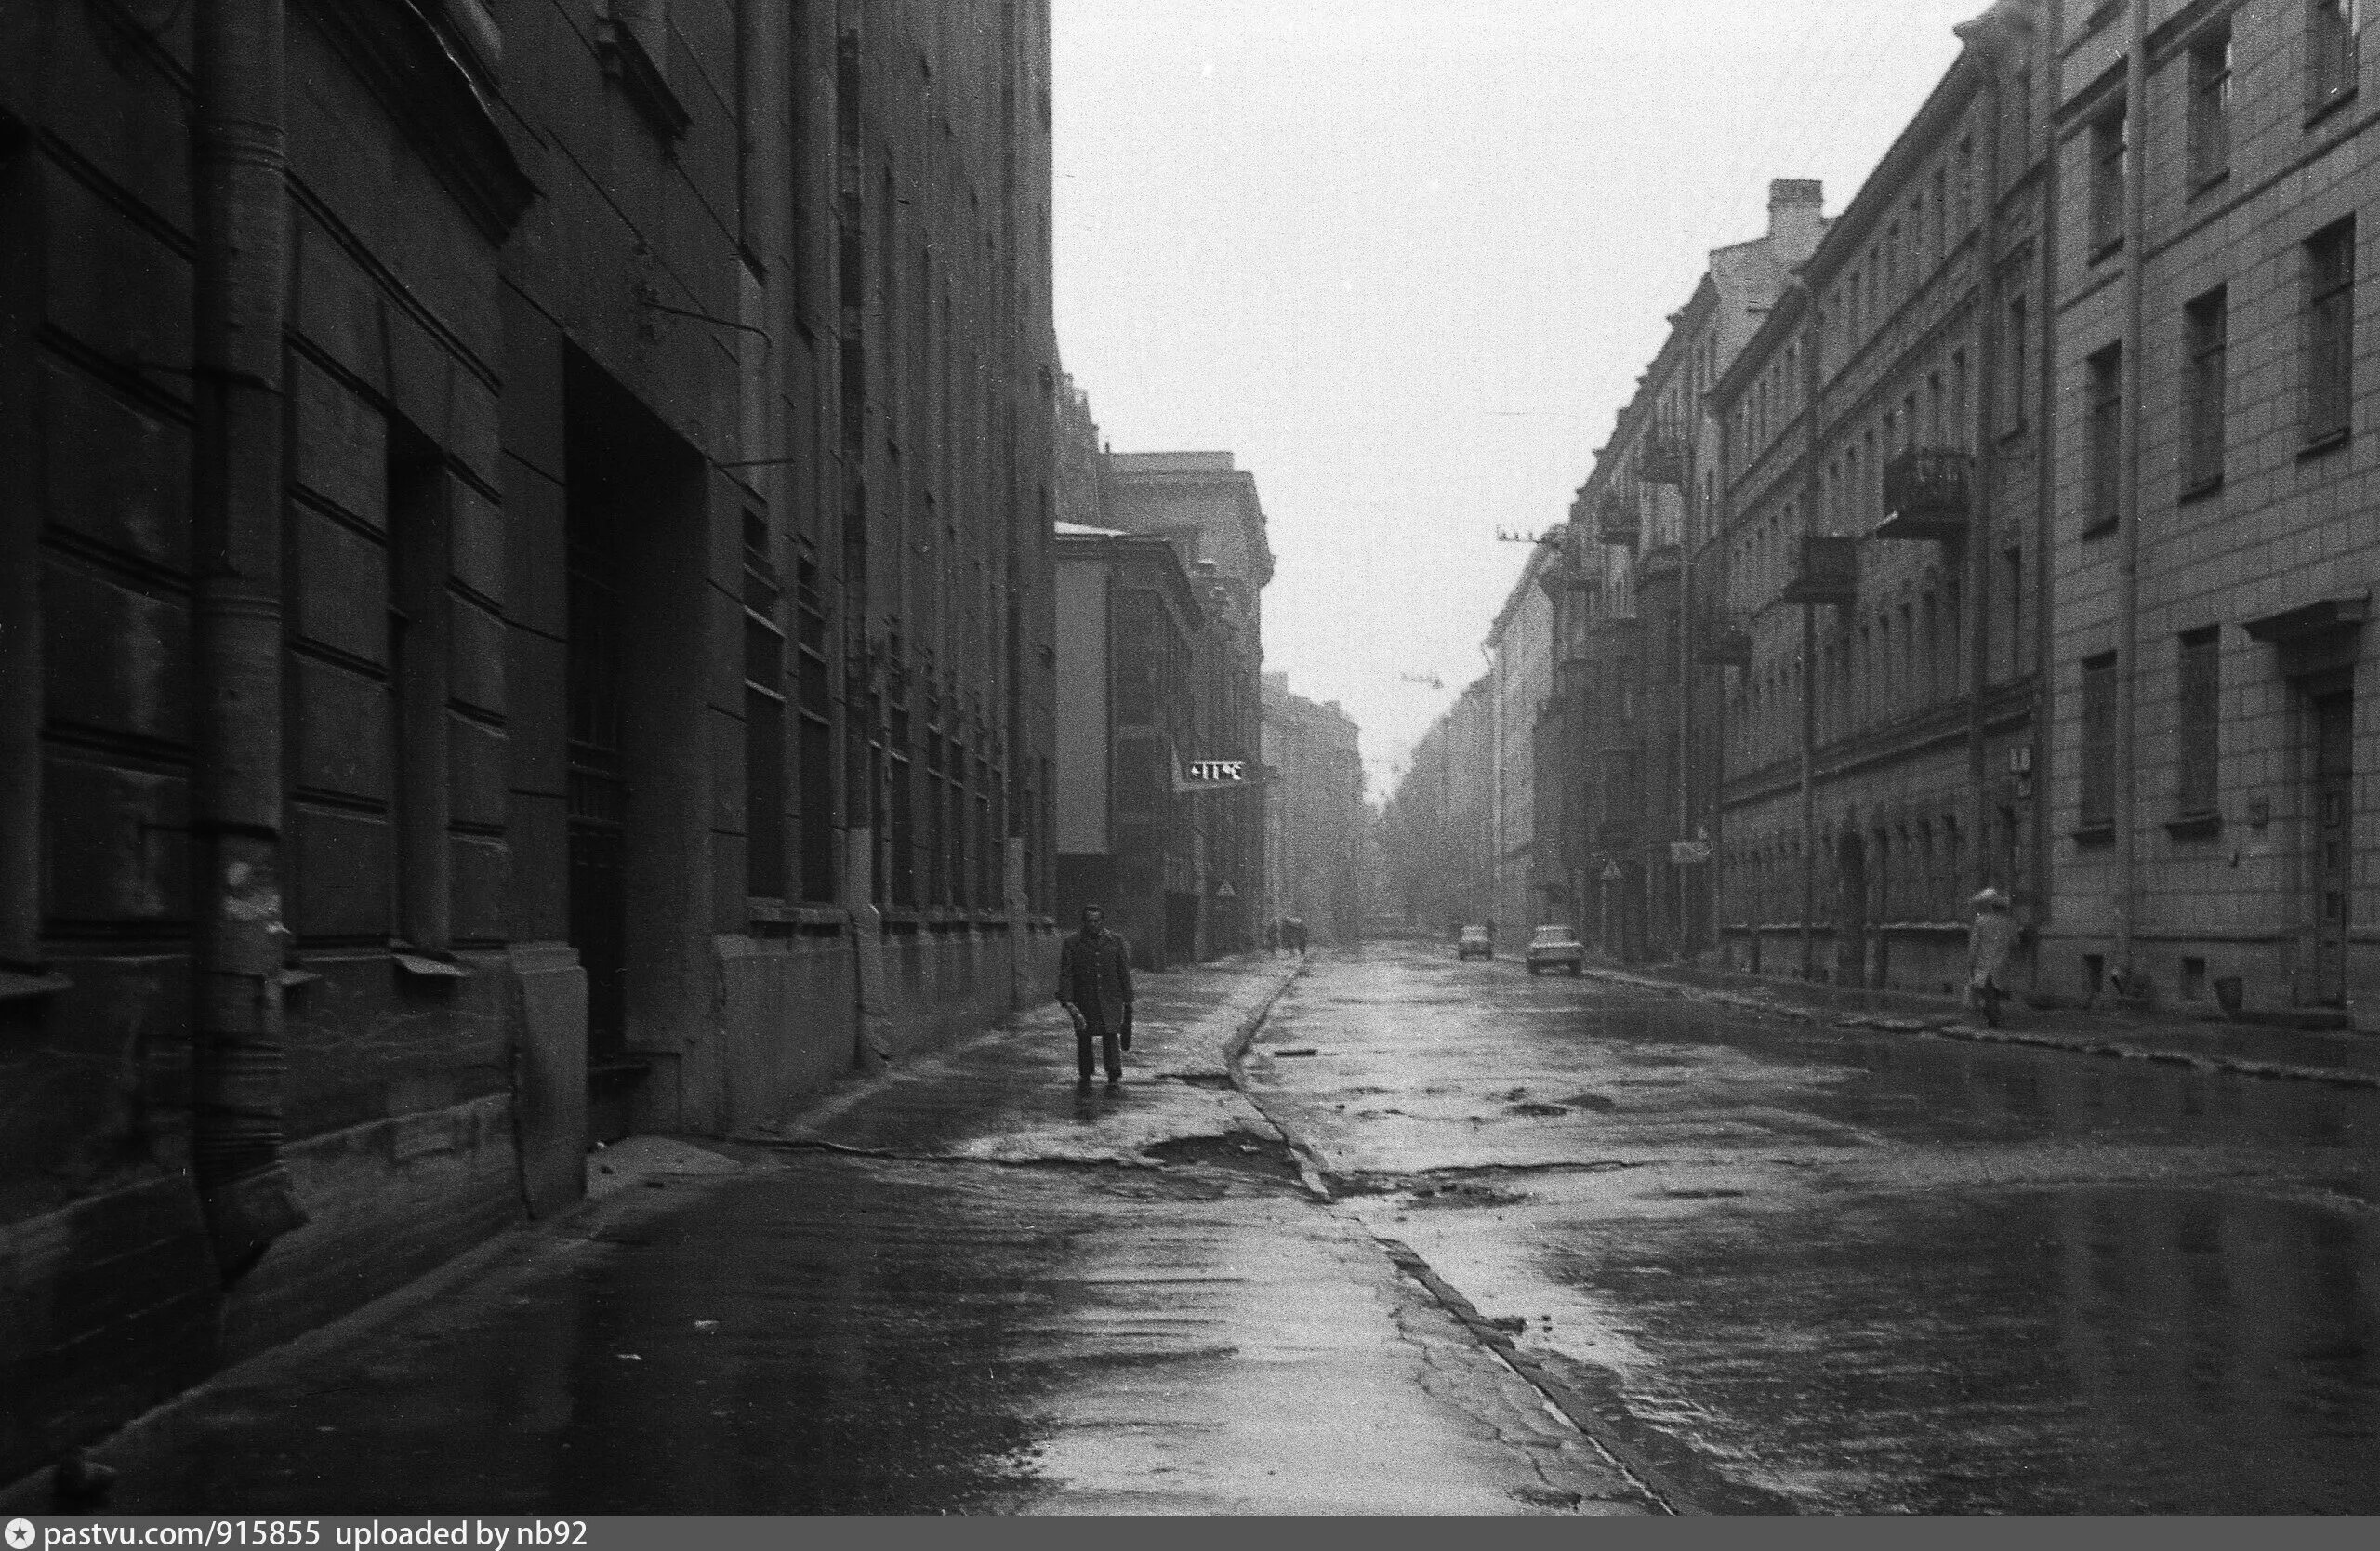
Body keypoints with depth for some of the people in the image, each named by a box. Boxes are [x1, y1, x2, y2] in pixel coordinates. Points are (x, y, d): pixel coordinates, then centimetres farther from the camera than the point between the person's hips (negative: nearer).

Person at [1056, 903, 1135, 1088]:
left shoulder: (1115, 942, 6)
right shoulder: (1072, 944, 0)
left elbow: (1124, 973, 10)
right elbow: (1065, 974, -5)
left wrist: (1128, 1000, 9)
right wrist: (1067, 1000, -16)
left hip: (1110, 1000, 0)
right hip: (1083, 1001, 0)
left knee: (1111, 1035, -9)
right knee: (1083, 1038, 6)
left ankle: (1114, 1075, 0)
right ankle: (1085, 1077, 20)